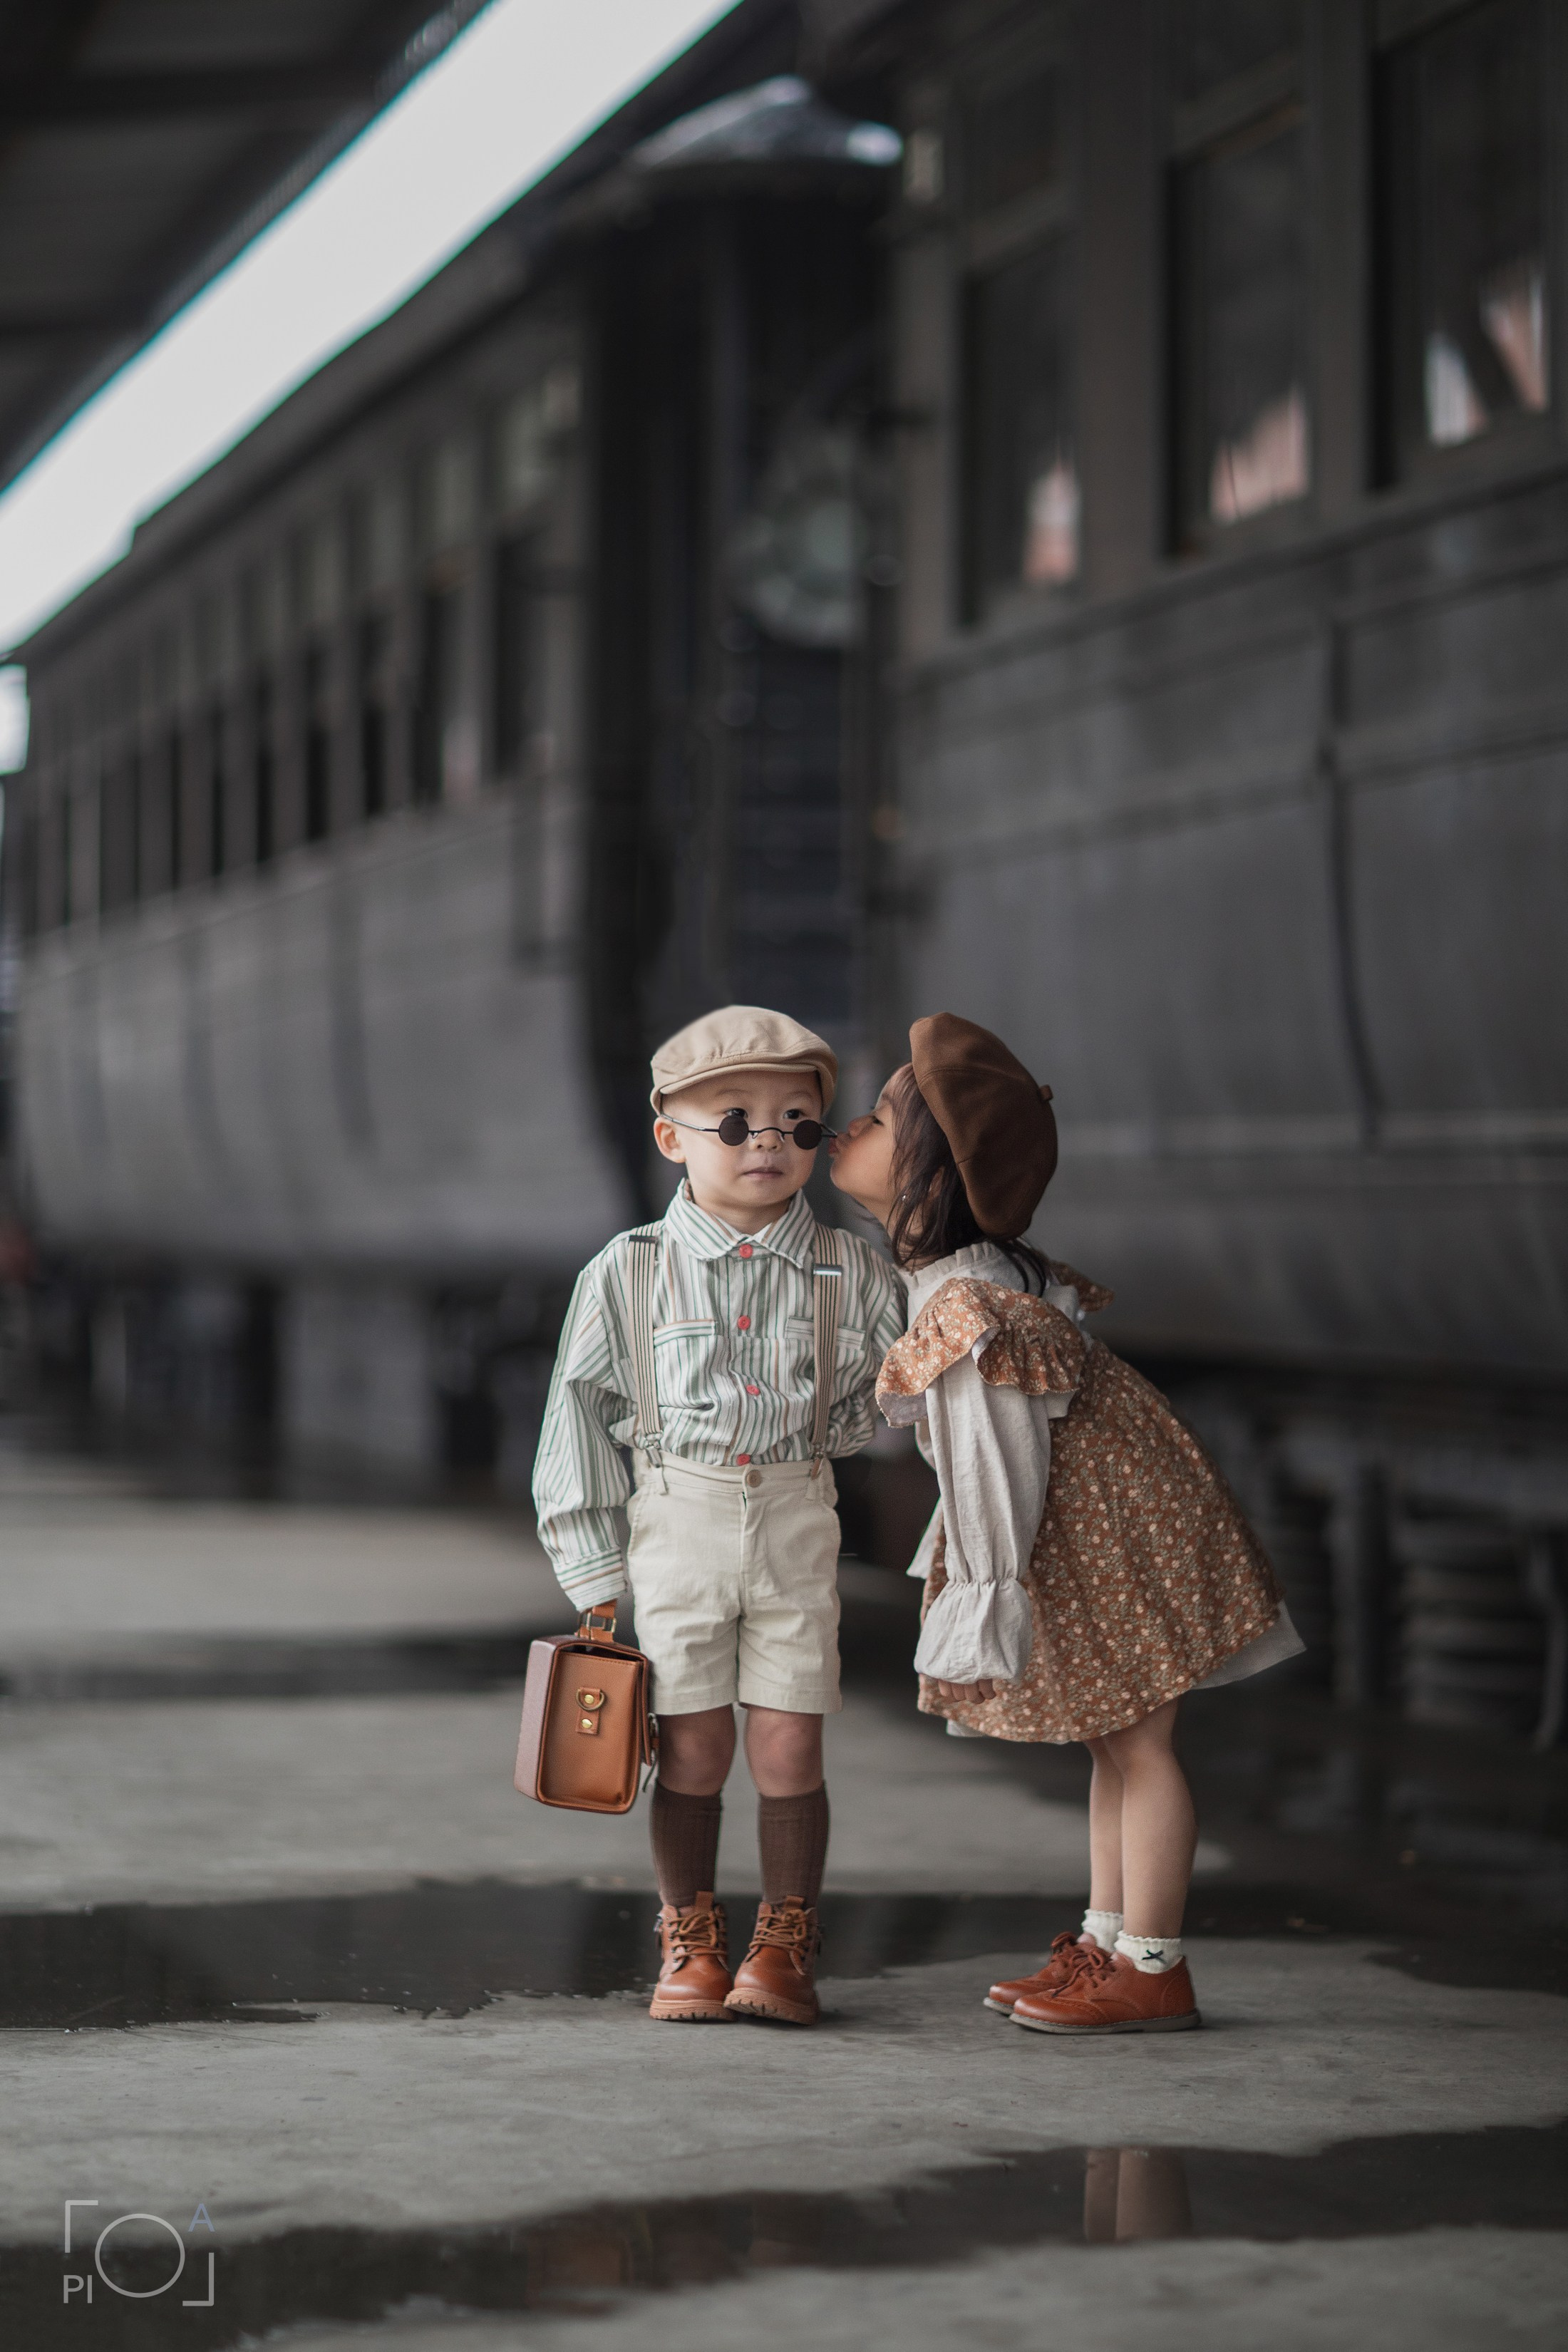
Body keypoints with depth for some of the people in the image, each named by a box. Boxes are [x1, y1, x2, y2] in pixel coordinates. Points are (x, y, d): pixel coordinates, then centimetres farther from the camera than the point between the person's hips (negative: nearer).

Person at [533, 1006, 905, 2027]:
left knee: (788, 1750, -1)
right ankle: (691, 1944, 18)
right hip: (678, 1527, 0)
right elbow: (582, 1417, 1)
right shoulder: (628, 1273, -3)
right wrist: (594, 1571, 0)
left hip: (798, 1530, 1)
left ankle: (786, 1945, 14)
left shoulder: (851, 1273, 0)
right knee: (694, 1750, 3)